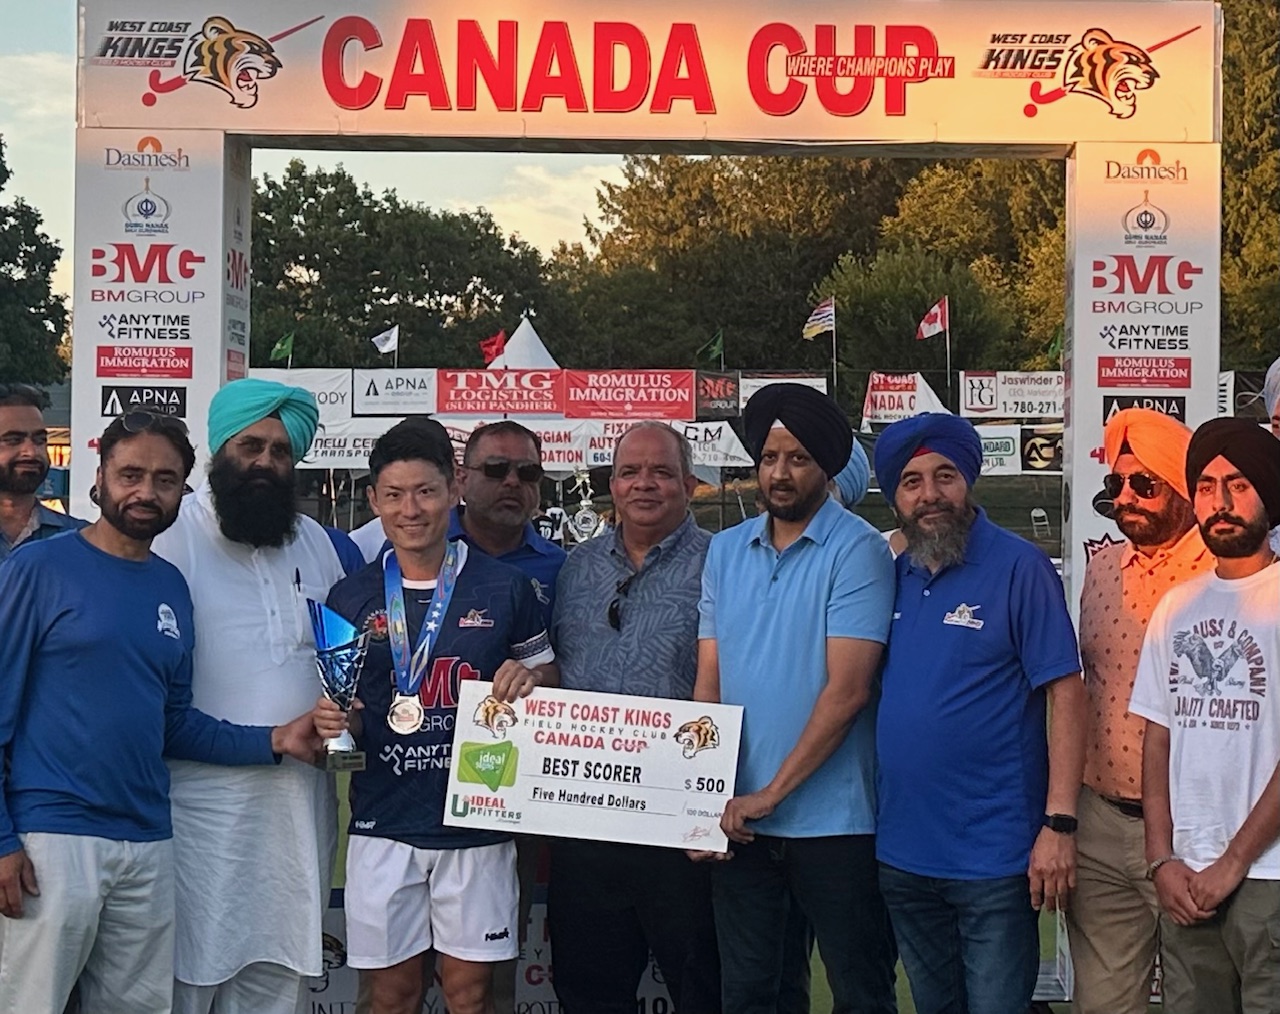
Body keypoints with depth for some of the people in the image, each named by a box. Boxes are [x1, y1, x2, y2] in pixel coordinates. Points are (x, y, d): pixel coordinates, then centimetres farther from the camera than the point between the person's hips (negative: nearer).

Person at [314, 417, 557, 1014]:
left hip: (476, 824, -1)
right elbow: (334, 699, 10)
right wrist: (329, 723, -12)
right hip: (383, 824, 1)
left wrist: (529, 678, -13)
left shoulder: (504, 588, 0)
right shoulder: (350, 598, 3)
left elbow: (549, 679, 10)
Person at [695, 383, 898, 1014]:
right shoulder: (725, 550, 9)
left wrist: (771, 792, -15)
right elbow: (709, 682, 8)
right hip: (738, 820, 5)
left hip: (832, 821, -5)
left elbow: (847, 690, -15)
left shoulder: (856, 550, -9)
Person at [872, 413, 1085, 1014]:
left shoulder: (1019, 568, -9)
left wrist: (1059, 824, -19)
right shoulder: (896, 576, 8)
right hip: (902, 850, 6)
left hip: (994, 856, -6)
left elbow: (1066, 694, -12)